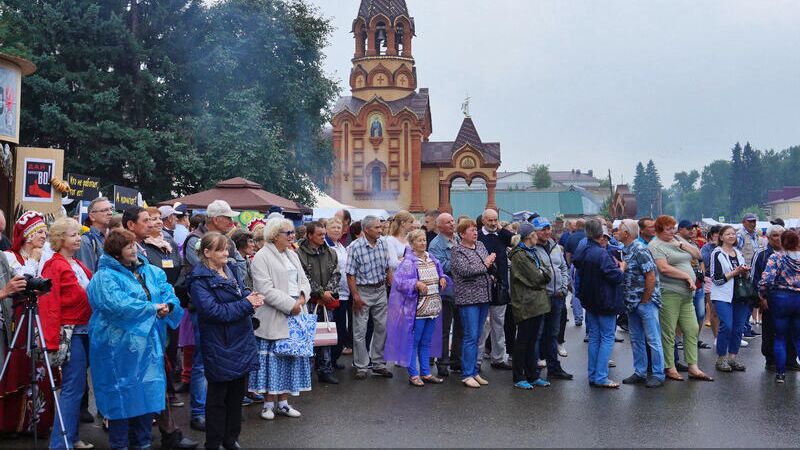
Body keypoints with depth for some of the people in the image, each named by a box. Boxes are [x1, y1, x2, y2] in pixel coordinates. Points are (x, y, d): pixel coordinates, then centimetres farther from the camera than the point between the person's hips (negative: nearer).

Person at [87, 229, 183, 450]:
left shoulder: (150, 271, 11)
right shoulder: (105, 277, -10)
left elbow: (168, 292, 6)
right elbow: (117, 305, -24)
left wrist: (168, 306, -17)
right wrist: (153, 308, -17)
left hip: (149, 344, 6)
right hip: (119, 347, -6)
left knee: (148, 393, 11)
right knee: (122, 396, 1)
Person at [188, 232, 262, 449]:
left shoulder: (230, 270, 10)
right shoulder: (200, 280, -14)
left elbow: (244, 291, 14)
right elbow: (212, 310, -23)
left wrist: (253, 297, -11)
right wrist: (246, 304, -20)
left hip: (241, 342, 7)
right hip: (219, 347, -7)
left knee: (237, 393, 16)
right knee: (218, 397, 6)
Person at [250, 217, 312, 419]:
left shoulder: (292, 255, 16)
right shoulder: (262, 257, -9)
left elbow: (304, 280, 16)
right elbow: (266, 290, -17)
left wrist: (302, 296, -5)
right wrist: (290, 305, -18)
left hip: (294, 315, 7)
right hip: (273, 318, -7)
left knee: (290, 358, 10)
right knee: (272, 359, 0)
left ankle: (283, 402, 20)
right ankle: (269, 403, 12)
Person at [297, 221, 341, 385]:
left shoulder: (331, 253, 12)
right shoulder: (300, 254, -5)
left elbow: (336, 274, 8)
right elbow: (304, 278, -10)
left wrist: (328, 291, -6)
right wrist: (321, 293, -11)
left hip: (327, 302, 5)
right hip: (309, 302, -4)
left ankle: (325, 370, 14)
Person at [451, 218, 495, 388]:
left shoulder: (480, 245, 14)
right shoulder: (457, 251, -7)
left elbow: (491, 263, 20)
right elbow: (464, 270, -20)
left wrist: (491, 263, -4)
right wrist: (484, 265, -10)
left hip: (484, 297, 7)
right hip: (468, 298, -7)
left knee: (477, 337, 12)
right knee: (471, 337, -7)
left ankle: (474, 371, 19)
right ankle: (467, 374, 1)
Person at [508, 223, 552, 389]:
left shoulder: (534, 252, 16)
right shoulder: (519, 255, -13)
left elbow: (548, 272, 9)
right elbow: (535, 278, -18)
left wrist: (541, 273, -9)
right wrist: (543, 273, 0)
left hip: (538, 303, 9)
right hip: (526, 304, -9)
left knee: (533, 340, 14)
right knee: (523, 342, 0)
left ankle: (533, 376, 22)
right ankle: (519, 378, 8)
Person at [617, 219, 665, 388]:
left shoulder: (640, 250, -16)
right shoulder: (625, 251, 11)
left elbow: (651, 277, -20)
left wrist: (644, 301, -16)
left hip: (646, 302, -9)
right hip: (632, 303, 9)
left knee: (653, 339, -1)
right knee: (636, 340, 14)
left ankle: (658, 375, 8)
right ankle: (640, 373, 23)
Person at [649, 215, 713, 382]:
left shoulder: (677, 240, 18)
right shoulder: (655, 246, -7)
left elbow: (697, 254, 16)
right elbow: (664, 268, -18)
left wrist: (681, 245, 0)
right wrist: (687, 276, -14)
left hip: (686, 295, 8)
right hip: (668, 294, -8)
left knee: (692, 330, 6)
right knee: (668, 333, -1)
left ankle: (693, 368, 12)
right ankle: (669, 368, 8)